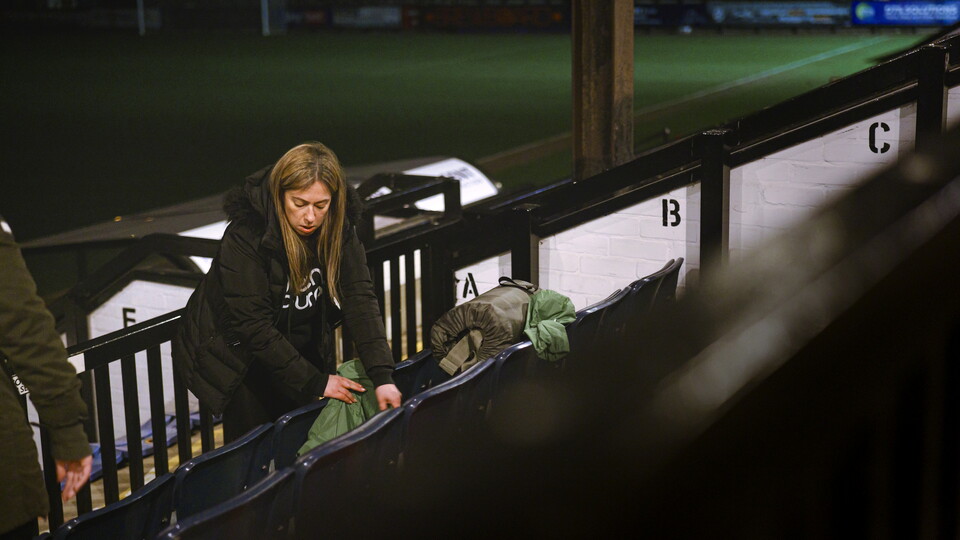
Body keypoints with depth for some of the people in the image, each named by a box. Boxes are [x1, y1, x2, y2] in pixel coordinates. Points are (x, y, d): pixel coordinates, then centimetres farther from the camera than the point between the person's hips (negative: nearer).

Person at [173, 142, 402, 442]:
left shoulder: (339, 228, -13)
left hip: (302, 347, 5)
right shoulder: (245, 236, -28)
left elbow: (359, 298, -20)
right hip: (238, 354, -4)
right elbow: (252, 325, -28)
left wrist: (382, 376, -31)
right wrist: (316, 382, -27)